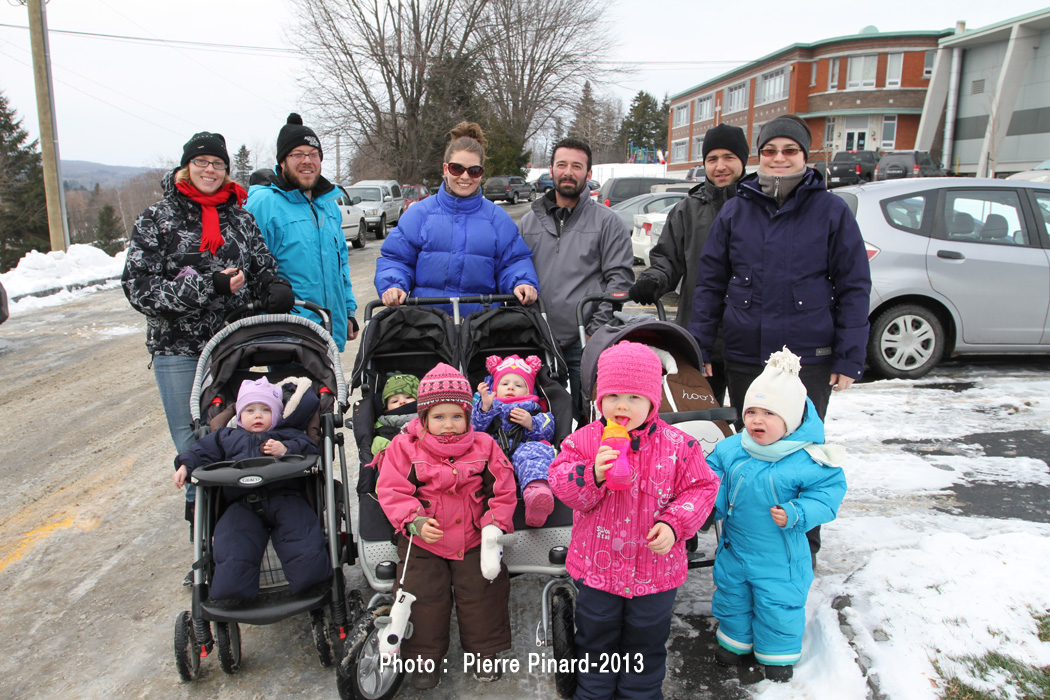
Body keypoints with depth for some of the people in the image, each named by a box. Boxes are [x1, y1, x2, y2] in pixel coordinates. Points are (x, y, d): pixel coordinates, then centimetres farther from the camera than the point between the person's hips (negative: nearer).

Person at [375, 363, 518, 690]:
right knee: (423, 593, -1)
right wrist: (415, 521, -24)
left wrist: (495, 524, -10)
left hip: (474, 538, 1)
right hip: (423, 541, 0)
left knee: (482, 589, 2)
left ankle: (485, 651, 26)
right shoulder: (404, 448, -7)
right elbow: (392, 491, -10)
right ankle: (426, 656, 22)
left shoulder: (483, 446, -3)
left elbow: (503, 491, 1)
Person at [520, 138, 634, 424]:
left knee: (588, 419, 3)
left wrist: (597, 328, -11)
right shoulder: (529, 221, 14)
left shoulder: (607, 221, 3)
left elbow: (620, 277, -3)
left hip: (587, 344, -3)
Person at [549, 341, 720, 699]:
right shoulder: (583, 440, -10)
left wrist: (673, 525, -18)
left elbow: (700, 488, -6)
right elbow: (562, 485, -13)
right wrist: (593, 474, -32)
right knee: (595, 639, 20)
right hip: (597, 565, 1)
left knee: (646, 642, 20)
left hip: (655, 567, 0)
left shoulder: (677, 446, -12)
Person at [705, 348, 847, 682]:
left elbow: (828, 492, -17)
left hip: (779, 557, -4)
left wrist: (796, 515, -28)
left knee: (778, 606, 12)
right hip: (734, 549, 4)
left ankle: (778, 654, 38)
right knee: (731, 596, 22)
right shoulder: (730, 450, -10)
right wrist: (713, 502, -13)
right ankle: (735, 640, 47)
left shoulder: (808, 460, -21)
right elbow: (712, 475, 3)